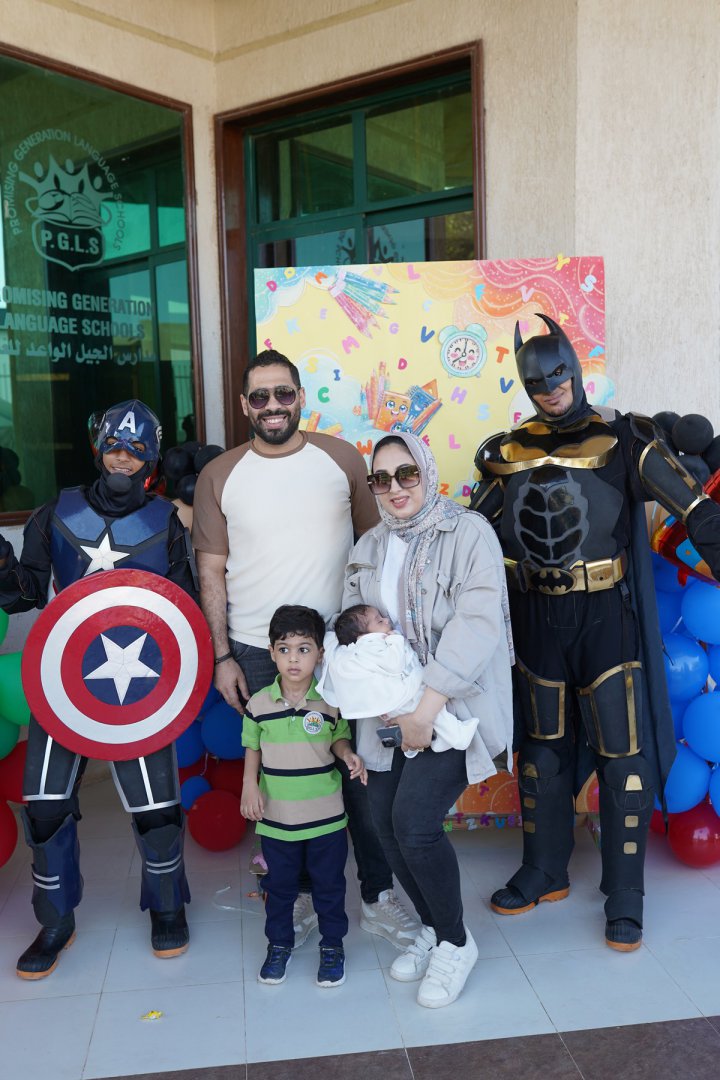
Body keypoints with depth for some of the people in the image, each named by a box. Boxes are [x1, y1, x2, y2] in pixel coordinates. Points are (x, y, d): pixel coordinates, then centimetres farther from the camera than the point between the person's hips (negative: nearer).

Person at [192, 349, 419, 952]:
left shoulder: (341, 459, 0)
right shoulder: (219, 476, 1)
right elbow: (212, 572, 4)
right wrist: (222, 656, -1)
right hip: (258, 654, 1)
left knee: (360, 772, 6)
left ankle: (378, 897, 24)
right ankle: (303, 896, 30)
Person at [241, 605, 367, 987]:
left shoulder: (331, 701, -8)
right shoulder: (259, 704, -6)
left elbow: (339, 739, 6)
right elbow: (252, 747, 6)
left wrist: (348, 755, -15)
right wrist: (250, 786, -5)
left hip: (326, 817, -1)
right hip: (276, 819, 1)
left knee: (329, 885, 14)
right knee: (279, 886, 17)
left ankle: (332, 945, 34)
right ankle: (279, 944, 38)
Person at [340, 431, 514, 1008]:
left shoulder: (469, 532, -9)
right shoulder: (369, 547, 12)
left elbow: (478, 622, -19)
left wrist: (429, 703, -25)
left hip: (456, 704, -6)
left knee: (415, 822, -15)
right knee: (386, 824, 3)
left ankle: (455, 942, 13)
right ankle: (431, 928, 31)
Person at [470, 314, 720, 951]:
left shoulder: (622, 440, -6)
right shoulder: (509, 452, 5)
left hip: (606, 616, -3)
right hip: (537, 618, 4)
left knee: (622, 754, 2)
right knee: (542, 749, 14)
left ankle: (625, 898, 19)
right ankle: (545, 874, 33)